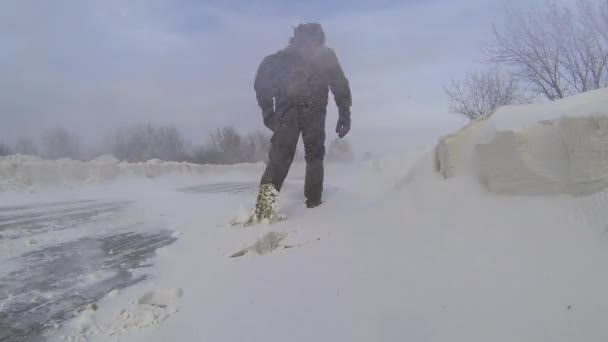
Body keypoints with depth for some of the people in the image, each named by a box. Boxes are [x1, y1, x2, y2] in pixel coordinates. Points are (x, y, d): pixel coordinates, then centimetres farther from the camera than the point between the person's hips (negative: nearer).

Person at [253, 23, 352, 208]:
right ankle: (313, 202, 8)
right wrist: (344, 114, 7)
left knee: (279, 157, 2)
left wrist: (268, 112, 11)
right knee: (314, 157, 13)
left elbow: (262, 81, 12)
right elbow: (340, 85, 9)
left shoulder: (281, 56, 25)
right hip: (314, 112, -1)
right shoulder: (326, 55, 21)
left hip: (286, 112, 1)